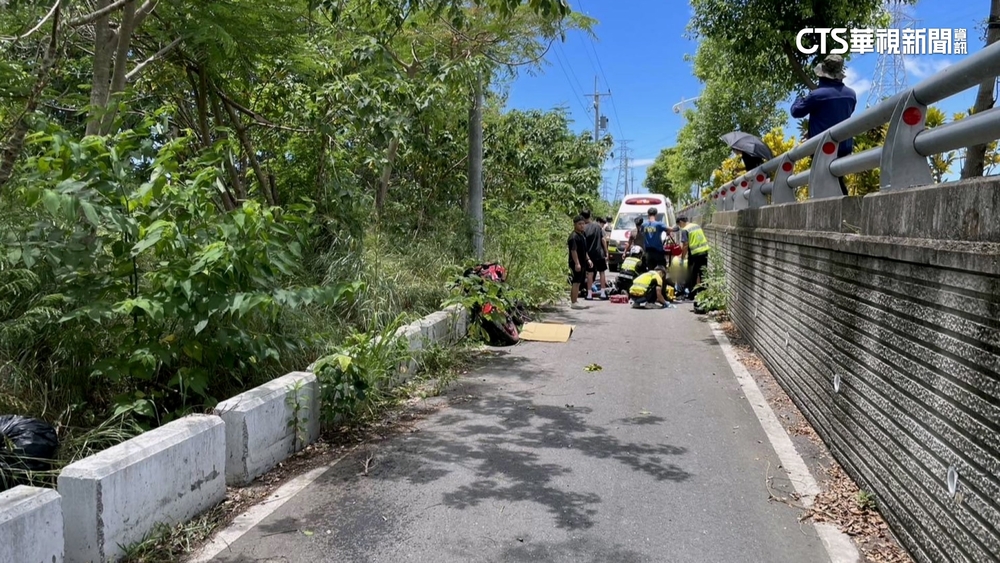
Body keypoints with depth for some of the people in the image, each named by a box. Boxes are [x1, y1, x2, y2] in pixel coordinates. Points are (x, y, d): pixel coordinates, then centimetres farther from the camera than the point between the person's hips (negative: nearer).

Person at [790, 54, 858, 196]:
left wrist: (799, 99, 19)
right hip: (845, 146, 6)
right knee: (838, 181, 17)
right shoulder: (851, 94, 5)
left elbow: (796, 112, -4)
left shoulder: (817, 95, -16)